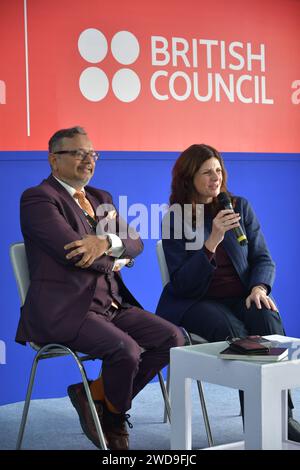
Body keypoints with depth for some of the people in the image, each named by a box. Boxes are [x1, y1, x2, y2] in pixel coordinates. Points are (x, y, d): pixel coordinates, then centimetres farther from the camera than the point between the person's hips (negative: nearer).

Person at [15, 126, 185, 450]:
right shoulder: (38, 199, -5)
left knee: (172, 338, -8)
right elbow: (73, 251, -18)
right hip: (64, 310, -8)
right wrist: (113, 262, 0)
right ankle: (112, 417, 6)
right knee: (126, 350, -28)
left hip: (111, 303, 8)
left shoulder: (101, 199, 19)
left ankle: (96, 396, 7)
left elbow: (135, 242, 7)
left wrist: (107, 242, -16)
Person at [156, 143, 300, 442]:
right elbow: (182, 284, -10)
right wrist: (212, 241, -22)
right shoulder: (174, 221, -1)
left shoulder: (240, 207, 8)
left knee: (268, 321, -30)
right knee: (233, 331, -33)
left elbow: (262, 258, 10)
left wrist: (259, 288, -13)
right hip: (195, 303, -3)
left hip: (241, 296, 3)